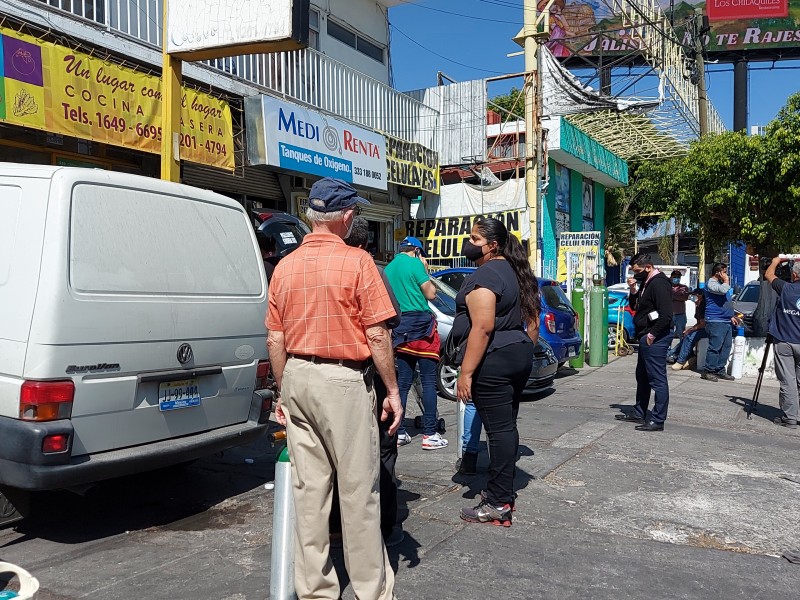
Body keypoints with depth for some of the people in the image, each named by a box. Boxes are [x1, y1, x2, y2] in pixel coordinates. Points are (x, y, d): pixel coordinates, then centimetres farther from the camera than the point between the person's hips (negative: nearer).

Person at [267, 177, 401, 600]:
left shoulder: (284, 267, 7)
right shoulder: (356, 261, -10)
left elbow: (275, 339, 10)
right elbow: (377, 335, -12)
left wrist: (284, 392, 17)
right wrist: (392, 390, -3)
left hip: (297, 378, 6)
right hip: (344, 380, -5)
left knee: (308, 487, 12)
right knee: (357, 487, 4)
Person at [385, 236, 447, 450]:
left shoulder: (388, 268, 14)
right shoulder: (414, 263, -7)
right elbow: (431, 294, -6)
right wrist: (425, 269, 4)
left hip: (400, 327, 7)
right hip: (420, 325, -7)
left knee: (403, 382, 11)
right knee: (428, 381, -3)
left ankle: (399, 432, 12)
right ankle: (430, 434, -4)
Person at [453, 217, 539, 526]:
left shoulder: (484, 275, -14)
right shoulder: (514, 271, 16)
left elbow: (482, 327, -22)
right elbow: (532, 321, 21)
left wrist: (466, 372, -21)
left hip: (493, 361, -10)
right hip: (520, 355, 10)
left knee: (499, 429, -6)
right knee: (507, 427, 15)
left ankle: (498, 505, 0)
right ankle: (503, 491, 24)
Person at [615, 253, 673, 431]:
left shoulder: (659, 283, -18)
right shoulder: (646, 282, 14)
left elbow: (666, 315, -24)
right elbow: (635, 306, 20)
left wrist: (652, 334, -19)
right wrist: (634, 290, 4)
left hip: (655, 339, -11)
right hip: (646, 337, 11)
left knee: (658, 379, -5)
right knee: (642, 377, 18)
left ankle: (658, 420, 0)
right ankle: (639, 413, 30)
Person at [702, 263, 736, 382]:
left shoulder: (720, 283, 23)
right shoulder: (711, 283, -8)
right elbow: (723, 290, -28)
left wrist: (731, 316, 24)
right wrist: (726, 280, -9)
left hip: (726, 321, 10)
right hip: (716, 321, -10)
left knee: (726, 346, 8)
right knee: (715, 347, -9)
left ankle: (720, 370, 13)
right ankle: (708, 371, -4)